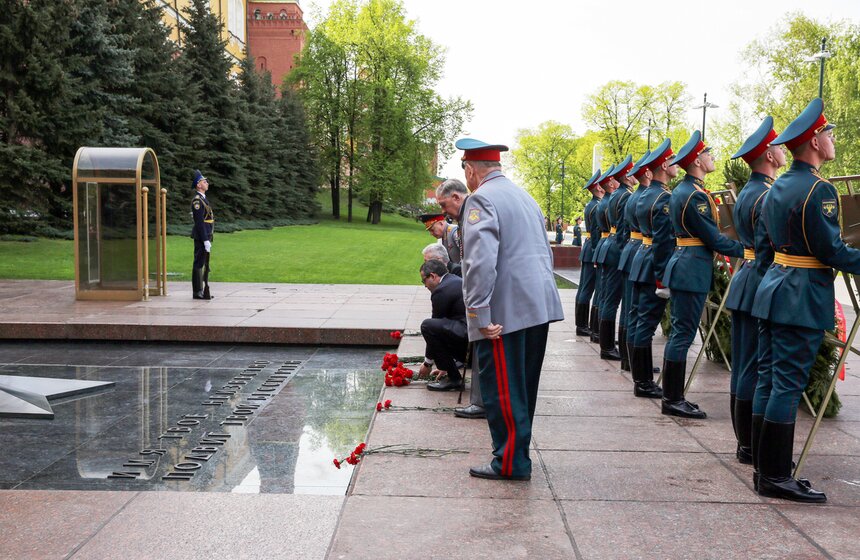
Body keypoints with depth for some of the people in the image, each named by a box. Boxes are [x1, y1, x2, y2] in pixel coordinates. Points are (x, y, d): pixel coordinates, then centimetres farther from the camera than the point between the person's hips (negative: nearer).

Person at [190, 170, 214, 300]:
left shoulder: (203, 199, 17)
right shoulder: (197, 200, -14)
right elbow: (199, 222, -20)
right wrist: (205, 240, -22)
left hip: (206, 236, 10)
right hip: (201, 237, -10)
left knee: (203, 264, 12)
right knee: (199, 264, -6)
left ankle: (200, 291, 17)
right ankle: (197, 292, -2)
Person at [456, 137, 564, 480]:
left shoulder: (481, 199, -10)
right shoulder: (524, 195, 19)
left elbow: (480, 261, -22)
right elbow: (546, 253, 23)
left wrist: (478, 314, -20)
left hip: (506, 311, -9)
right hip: (540, 307, 9)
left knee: (502, 391, 0)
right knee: (523, 387, 17)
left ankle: (511, 463, 7)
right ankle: (517, 454, 28)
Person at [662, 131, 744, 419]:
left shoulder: (681, 190, 15)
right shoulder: (696, 195, -17)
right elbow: (713, 238, -16)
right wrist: (744, 249, -5)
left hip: (682, 262, 10)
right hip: (693, 268, -10)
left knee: (680, 332, 13)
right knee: (683, 333, -6)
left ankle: (671, 395, 19)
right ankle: (673, 400, -1)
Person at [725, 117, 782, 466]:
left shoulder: (746, 193, 14)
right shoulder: (769, 196, -16)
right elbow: (768, 252, -19)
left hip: (744, 280, 10)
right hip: (760, 288, -10)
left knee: (742, 365, 12)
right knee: (756, 368, -4)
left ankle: (744, 441, 21)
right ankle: (750, 447, 3)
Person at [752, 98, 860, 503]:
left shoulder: (777, 187, 12)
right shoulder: (819, 190, -15)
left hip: (773, 286, 9)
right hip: (803, 297, -9)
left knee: (768, 379, 10)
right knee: (788, 384, -5)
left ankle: (765, 468, 18)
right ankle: (776, 477, 0)